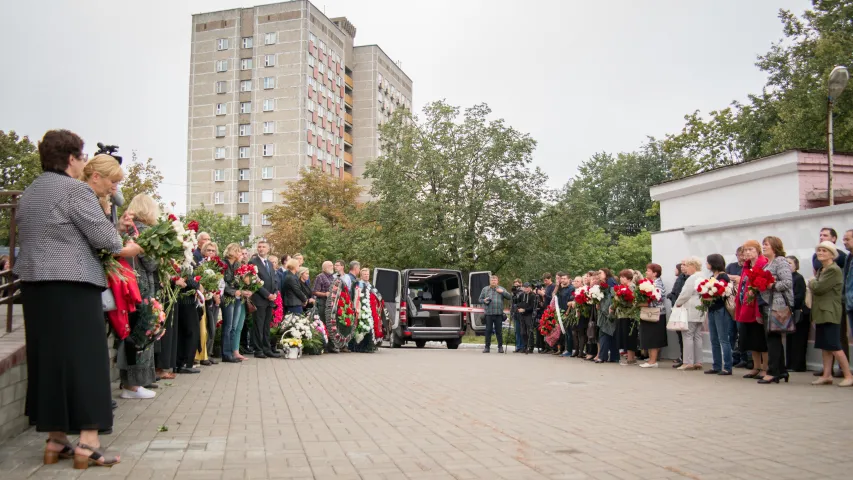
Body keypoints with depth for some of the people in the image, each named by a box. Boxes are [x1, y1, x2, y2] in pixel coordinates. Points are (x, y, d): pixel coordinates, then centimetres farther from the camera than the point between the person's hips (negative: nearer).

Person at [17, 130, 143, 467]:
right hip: (72, 284, -8)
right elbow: (102, 235, -13)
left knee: (48, 358, 10)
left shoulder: (28, 193, 18)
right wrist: (124, 248, 6)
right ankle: (88, 443, -4)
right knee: (84, 358, -4)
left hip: (33, 282, 8)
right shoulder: (74, 189, -9)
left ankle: (56, 440, 15)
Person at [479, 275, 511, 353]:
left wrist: (502, 292, -8)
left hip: (498, 314, 0)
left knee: (499, 331, 2)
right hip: (488, 314, 0)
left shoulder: (501, 289, 11)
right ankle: (487, 347, 8)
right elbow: (480, 299, 15)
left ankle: (500, 347, 12)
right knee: (488, 331, 1)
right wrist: (484, 300, -7)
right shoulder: (485, 289, 13)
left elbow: (510, 297, 5)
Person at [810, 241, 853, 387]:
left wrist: (812, 282, -1)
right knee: (824, 346, 10)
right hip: (821, 313, 9)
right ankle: (827, 375, 14)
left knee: (834, 347, -7)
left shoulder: (834, 270, -13)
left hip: (830, 313, -9)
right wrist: (814, 284, 1)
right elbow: (815, 289, 20)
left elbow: (819, 288, -19)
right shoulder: (820, 270, 16)